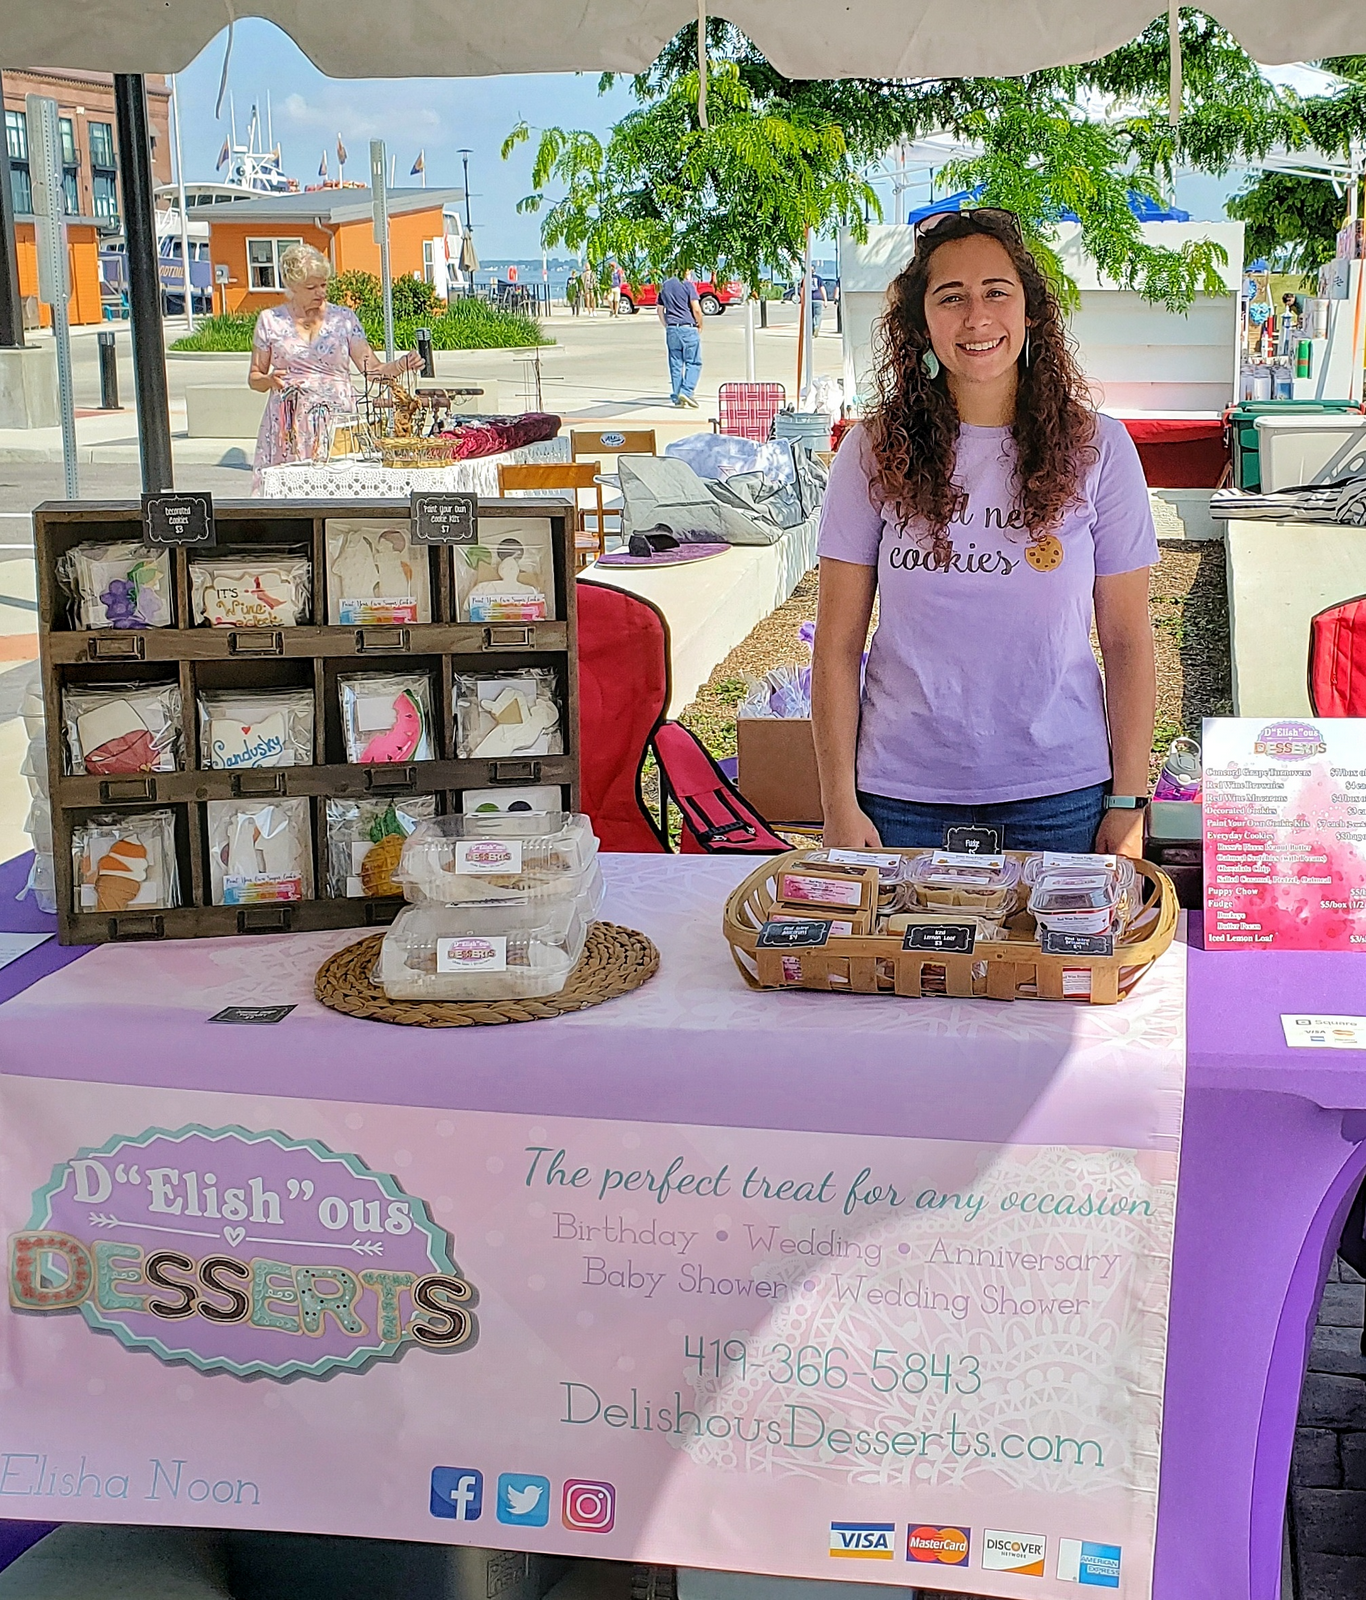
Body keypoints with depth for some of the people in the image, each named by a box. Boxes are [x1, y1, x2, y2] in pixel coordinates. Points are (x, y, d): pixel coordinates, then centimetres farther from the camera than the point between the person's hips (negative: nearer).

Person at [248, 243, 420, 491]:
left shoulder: (343, 318, 9)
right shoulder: (270, 320, 9)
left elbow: (372, 369, 5)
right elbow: (254, 377, 14)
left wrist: (401, 366, -13)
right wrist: (270, 380, -8)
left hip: (337, 420, 0)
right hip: (289, 426, 0)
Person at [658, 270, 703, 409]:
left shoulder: (664, 286, 12)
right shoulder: (688, 284, -6)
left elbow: (660, 311, 16)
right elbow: (696, 309, -10)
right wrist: (700, 325, 4)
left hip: (671, 329, 5)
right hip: (688, 328, -5)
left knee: (675, 365, 8)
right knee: (693, 362, 0)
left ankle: (677, 398, 6)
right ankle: (686, 391, -16)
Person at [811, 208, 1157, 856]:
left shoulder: (1097, 449, 0)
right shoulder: (874, 452, -1)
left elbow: (1127, 643, 2)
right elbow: (836, 646, 0)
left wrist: (1128, 804, -2)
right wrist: (840, 805, -5)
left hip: (1060, 796, 0)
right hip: (904, 796, 0)